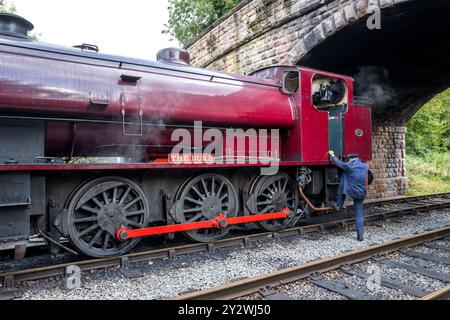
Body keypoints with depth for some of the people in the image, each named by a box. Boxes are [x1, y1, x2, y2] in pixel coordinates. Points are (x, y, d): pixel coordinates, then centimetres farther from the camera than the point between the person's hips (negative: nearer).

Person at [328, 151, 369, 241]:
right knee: (359, 214, 13)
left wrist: (332, 155, 20)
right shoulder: (365, 166, 6)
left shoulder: (349, 166, -10)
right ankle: (360, 235, 10)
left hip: (351, 192, -4)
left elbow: (338, 163, 4)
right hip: (361, 194, 5)